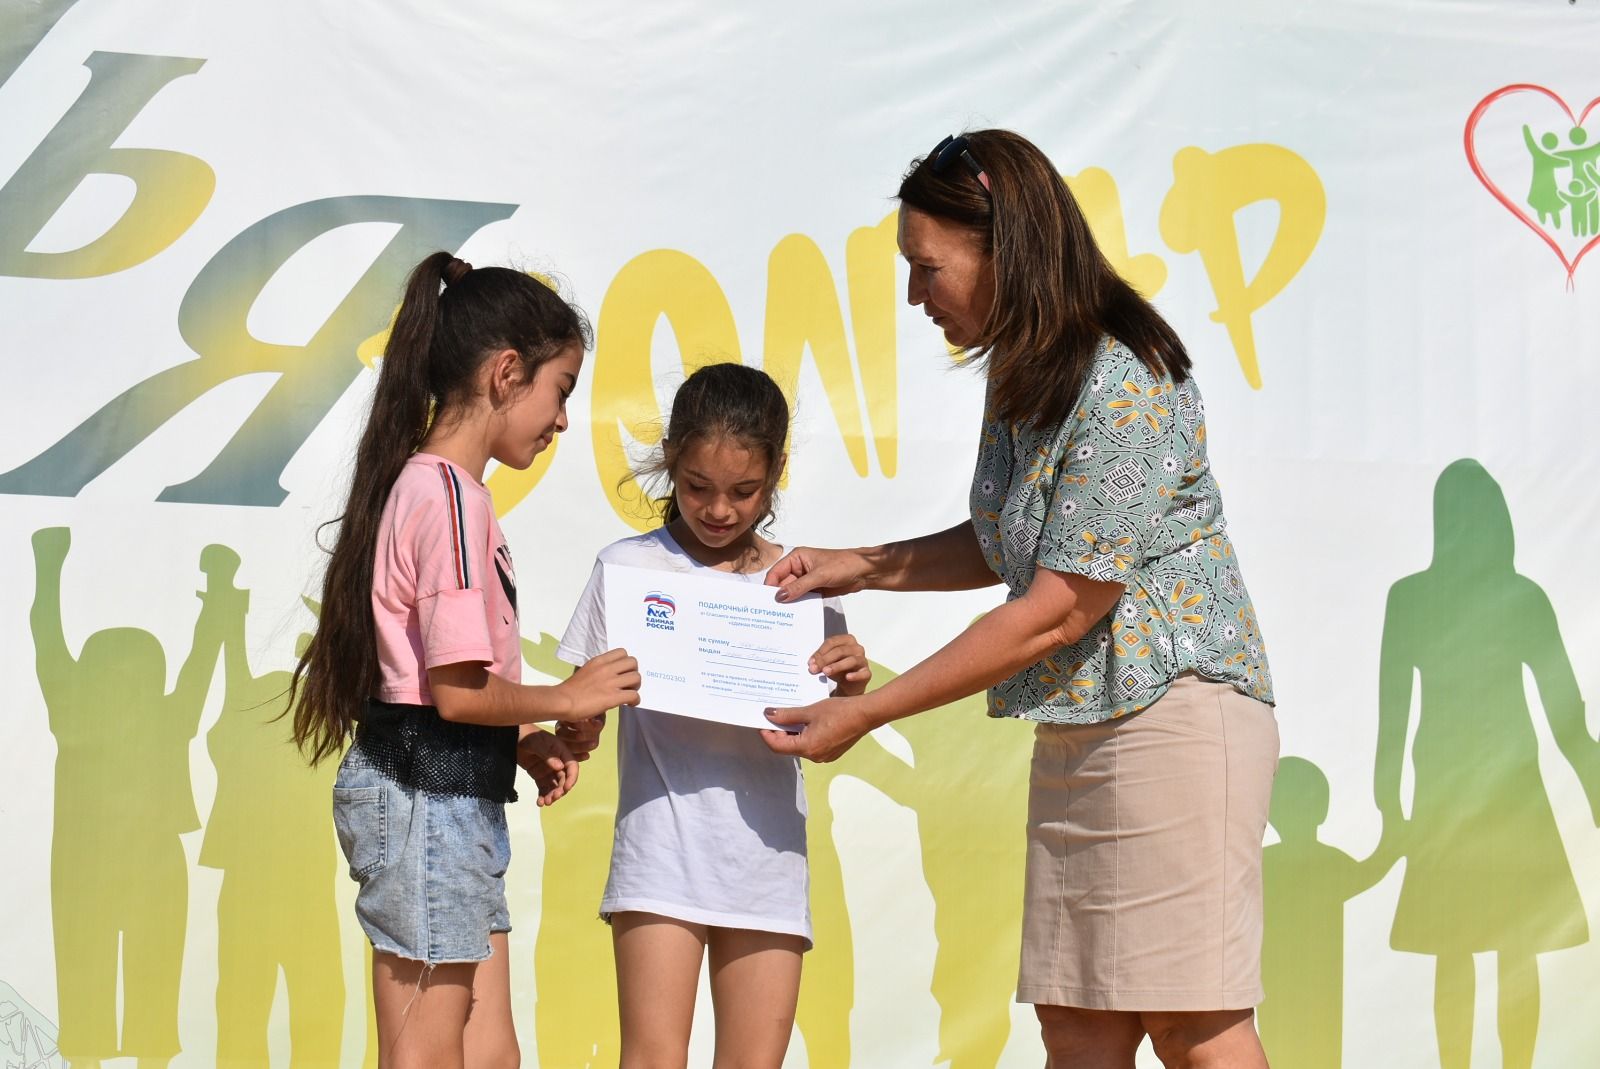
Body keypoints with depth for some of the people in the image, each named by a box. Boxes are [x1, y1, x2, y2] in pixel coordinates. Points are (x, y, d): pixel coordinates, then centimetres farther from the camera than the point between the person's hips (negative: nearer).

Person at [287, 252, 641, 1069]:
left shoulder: (423, 484, 14)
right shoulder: (452, 496, -16)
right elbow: (458, 692, -19)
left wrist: (521, 744, 11)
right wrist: (567, 700, -6)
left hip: (450, 795, 10)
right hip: (425, 794, -10)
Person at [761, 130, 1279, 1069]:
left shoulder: (1124, 391, -20)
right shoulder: (1020, 373, 10)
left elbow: (1056, 613, -19)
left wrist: (865, 715, -14)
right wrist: (858, 567, 13)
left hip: (1172, 710, -9)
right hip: (1077, 728, 9)